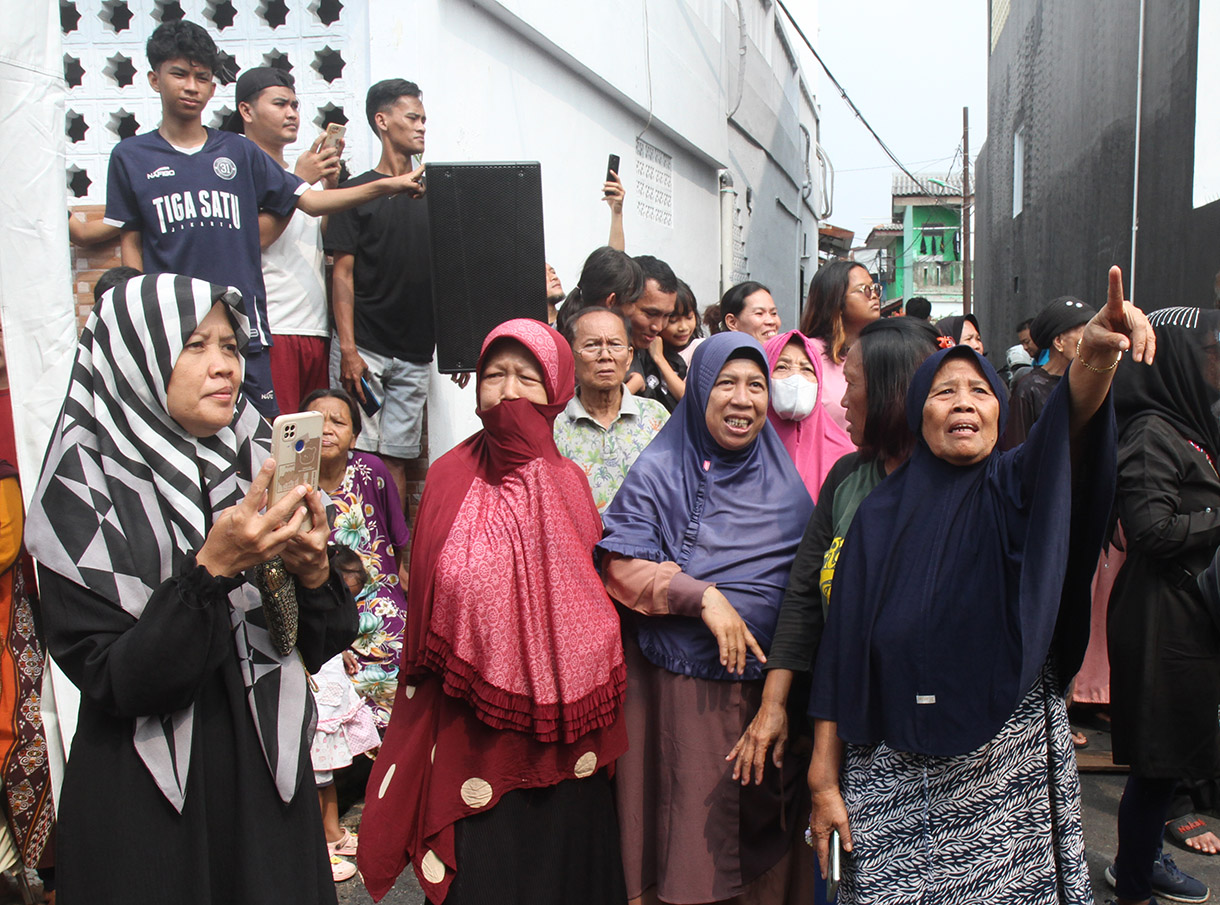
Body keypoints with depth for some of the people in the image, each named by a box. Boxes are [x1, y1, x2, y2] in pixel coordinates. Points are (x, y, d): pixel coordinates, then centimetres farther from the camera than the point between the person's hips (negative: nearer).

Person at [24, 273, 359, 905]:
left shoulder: (260, 467, -1)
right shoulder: (87, 495, -11)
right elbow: (112, 684, -18)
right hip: (143, 801, -3)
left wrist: (313, 572, -18)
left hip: (268, 778, 4)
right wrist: (212, 569, -27)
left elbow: (320, 645, 1)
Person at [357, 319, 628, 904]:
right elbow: (426, 609, -2)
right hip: (471, 731, -1)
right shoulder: (448, 478, -1)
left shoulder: (567, 484, 2)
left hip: (557, 726, 1)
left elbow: (592, 609, 2)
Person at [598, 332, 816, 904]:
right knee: (688, 831, 2)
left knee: (765, 821, 10)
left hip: (768, 678, 3)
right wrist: (704, 596, -19)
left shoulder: (783, 477, 10)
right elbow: (622, 566, -8)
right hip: (683, 683, -3)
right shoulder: (658, 473, -2)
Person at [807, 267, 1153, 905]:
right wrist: (825, 778, -4)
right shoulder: (881, 515, 1)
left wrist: (1096, 356, -44)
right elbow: (841, 650, -1)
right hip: (895, 769, 0)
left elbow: (1067, 427, -23)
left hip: (1009, 755, 0)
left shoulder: (1014, 492, 1)